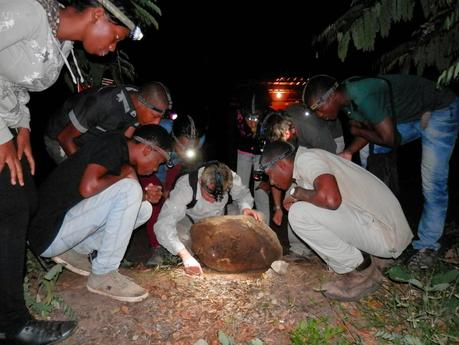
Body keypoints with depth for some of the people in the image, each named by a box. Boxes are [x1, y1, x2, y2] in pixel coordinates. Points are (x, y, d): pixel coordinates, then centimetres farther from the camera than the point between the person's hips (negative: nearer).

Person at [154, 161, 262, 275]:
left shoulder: (230, 178, -31)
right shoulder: (184, 187, -41)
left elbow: (242, 192, -8)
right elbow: (163, 225, -48)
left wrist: (246, 207, -31)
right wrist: (185, 256, -59)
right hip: (188, 218, -3)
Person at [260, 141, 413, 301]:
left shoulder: (306, 158, -16)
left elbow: (331, 199, -33)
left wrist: (296, 192, -15)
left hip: (384, 234, -10)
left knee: (299, 213, -21)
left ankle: (362, 271, -3)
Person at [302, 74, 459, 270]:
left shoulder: (364, 97, -35)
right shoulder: (347, 98, -7)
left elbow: (390, 139, -29)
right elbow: (369, 129, 2)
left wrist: (358, 131, -14)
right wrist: (348, 152, -14)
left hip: (439, 111, -9)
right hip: (408, 114, 9)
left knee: (432, 183, -9)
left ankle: (427, 247, 7)